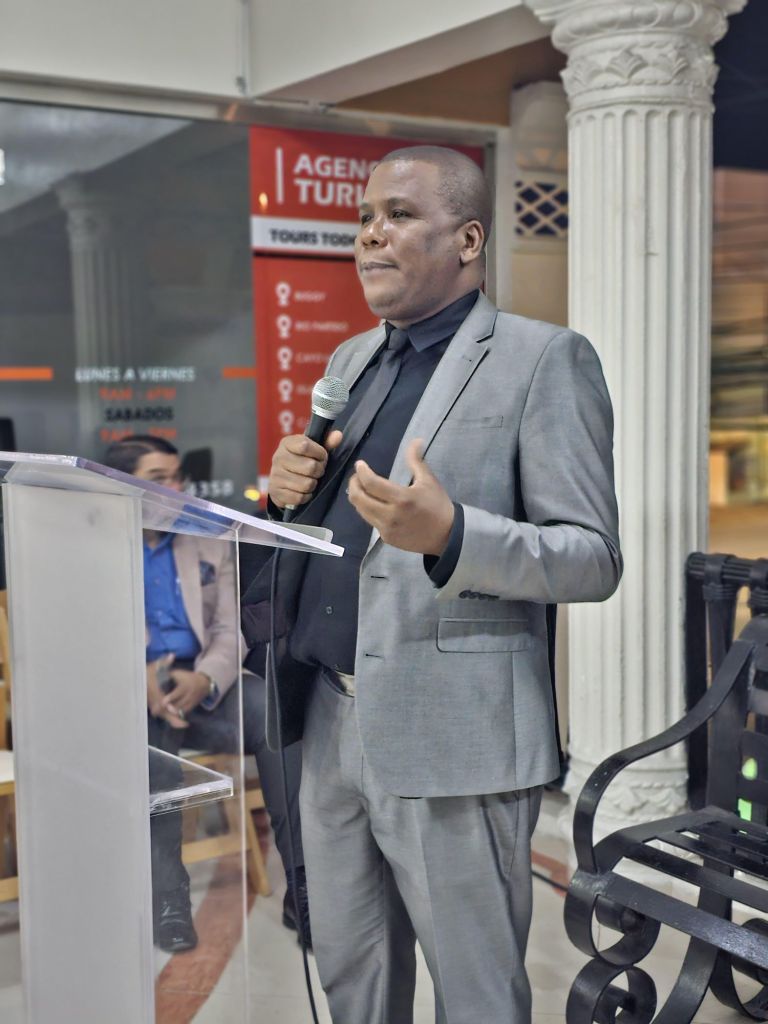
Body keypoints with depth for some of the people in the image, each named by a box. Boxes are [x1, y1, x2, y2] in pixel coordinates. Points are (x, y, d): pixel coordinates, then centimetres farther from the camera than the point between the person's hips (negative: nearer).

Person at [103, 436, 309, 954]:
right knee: (148, 730, -38)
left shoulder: (211, 545, 15)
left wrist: (204, 679, -17)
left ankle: (302, 883, -21)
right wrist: (138, 679, -24)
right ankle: (166, 893, -28)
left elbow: (229, 632, 6)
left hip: (201, 685, 3)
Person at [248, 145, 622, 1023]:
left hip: (453, 741, -6)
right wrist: (293, 492, 0)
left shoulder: (543, 360, -6)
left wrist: (450, 536, -27)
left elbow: (594, 558, -10)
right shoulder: (352, 361, 16)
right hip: (331, 727, 7)